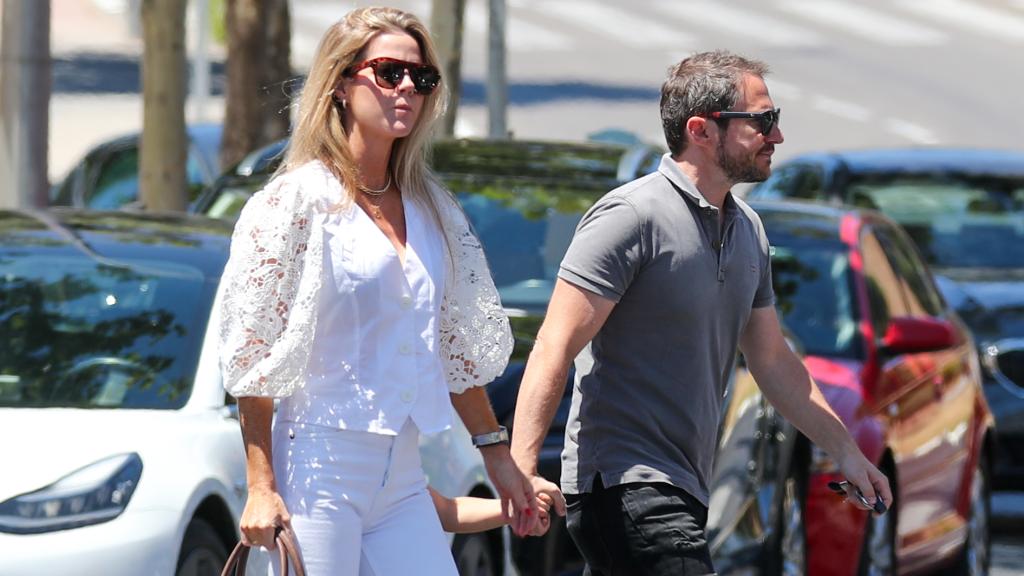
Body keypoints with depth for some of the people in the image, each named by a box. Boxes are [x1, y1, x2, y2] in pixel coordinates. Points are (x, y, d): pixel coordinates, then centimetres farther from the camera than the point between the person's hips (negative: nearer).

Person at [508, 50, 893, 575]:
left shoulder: (747, 230, 14)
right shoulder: (632, 217, -13)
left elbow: (772, 360, 25)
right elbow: (555, 349, -18)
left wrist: (845, 451, 25)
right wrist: (521, 469, -27)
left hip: (681, 489, 9)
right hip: (624, 486, -9)